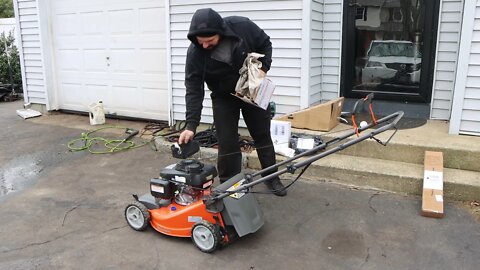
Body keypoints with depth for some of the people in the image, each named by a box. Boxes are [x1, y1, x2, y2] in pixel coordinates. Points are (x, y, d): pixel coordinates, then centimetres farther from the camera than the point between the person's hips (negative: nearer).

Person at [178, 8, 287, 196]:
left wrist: (263, 69, -21)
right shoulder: (195, 53, -27)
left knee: (263, 136, 11)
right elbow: (193, 90, -25)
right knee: (227, 143, -4)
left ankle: (271, 178, 27)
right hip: (223, 97, -1)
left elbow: (265, 44, -7)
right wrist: (191, 124, -32)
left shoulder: (242, 26, -26)